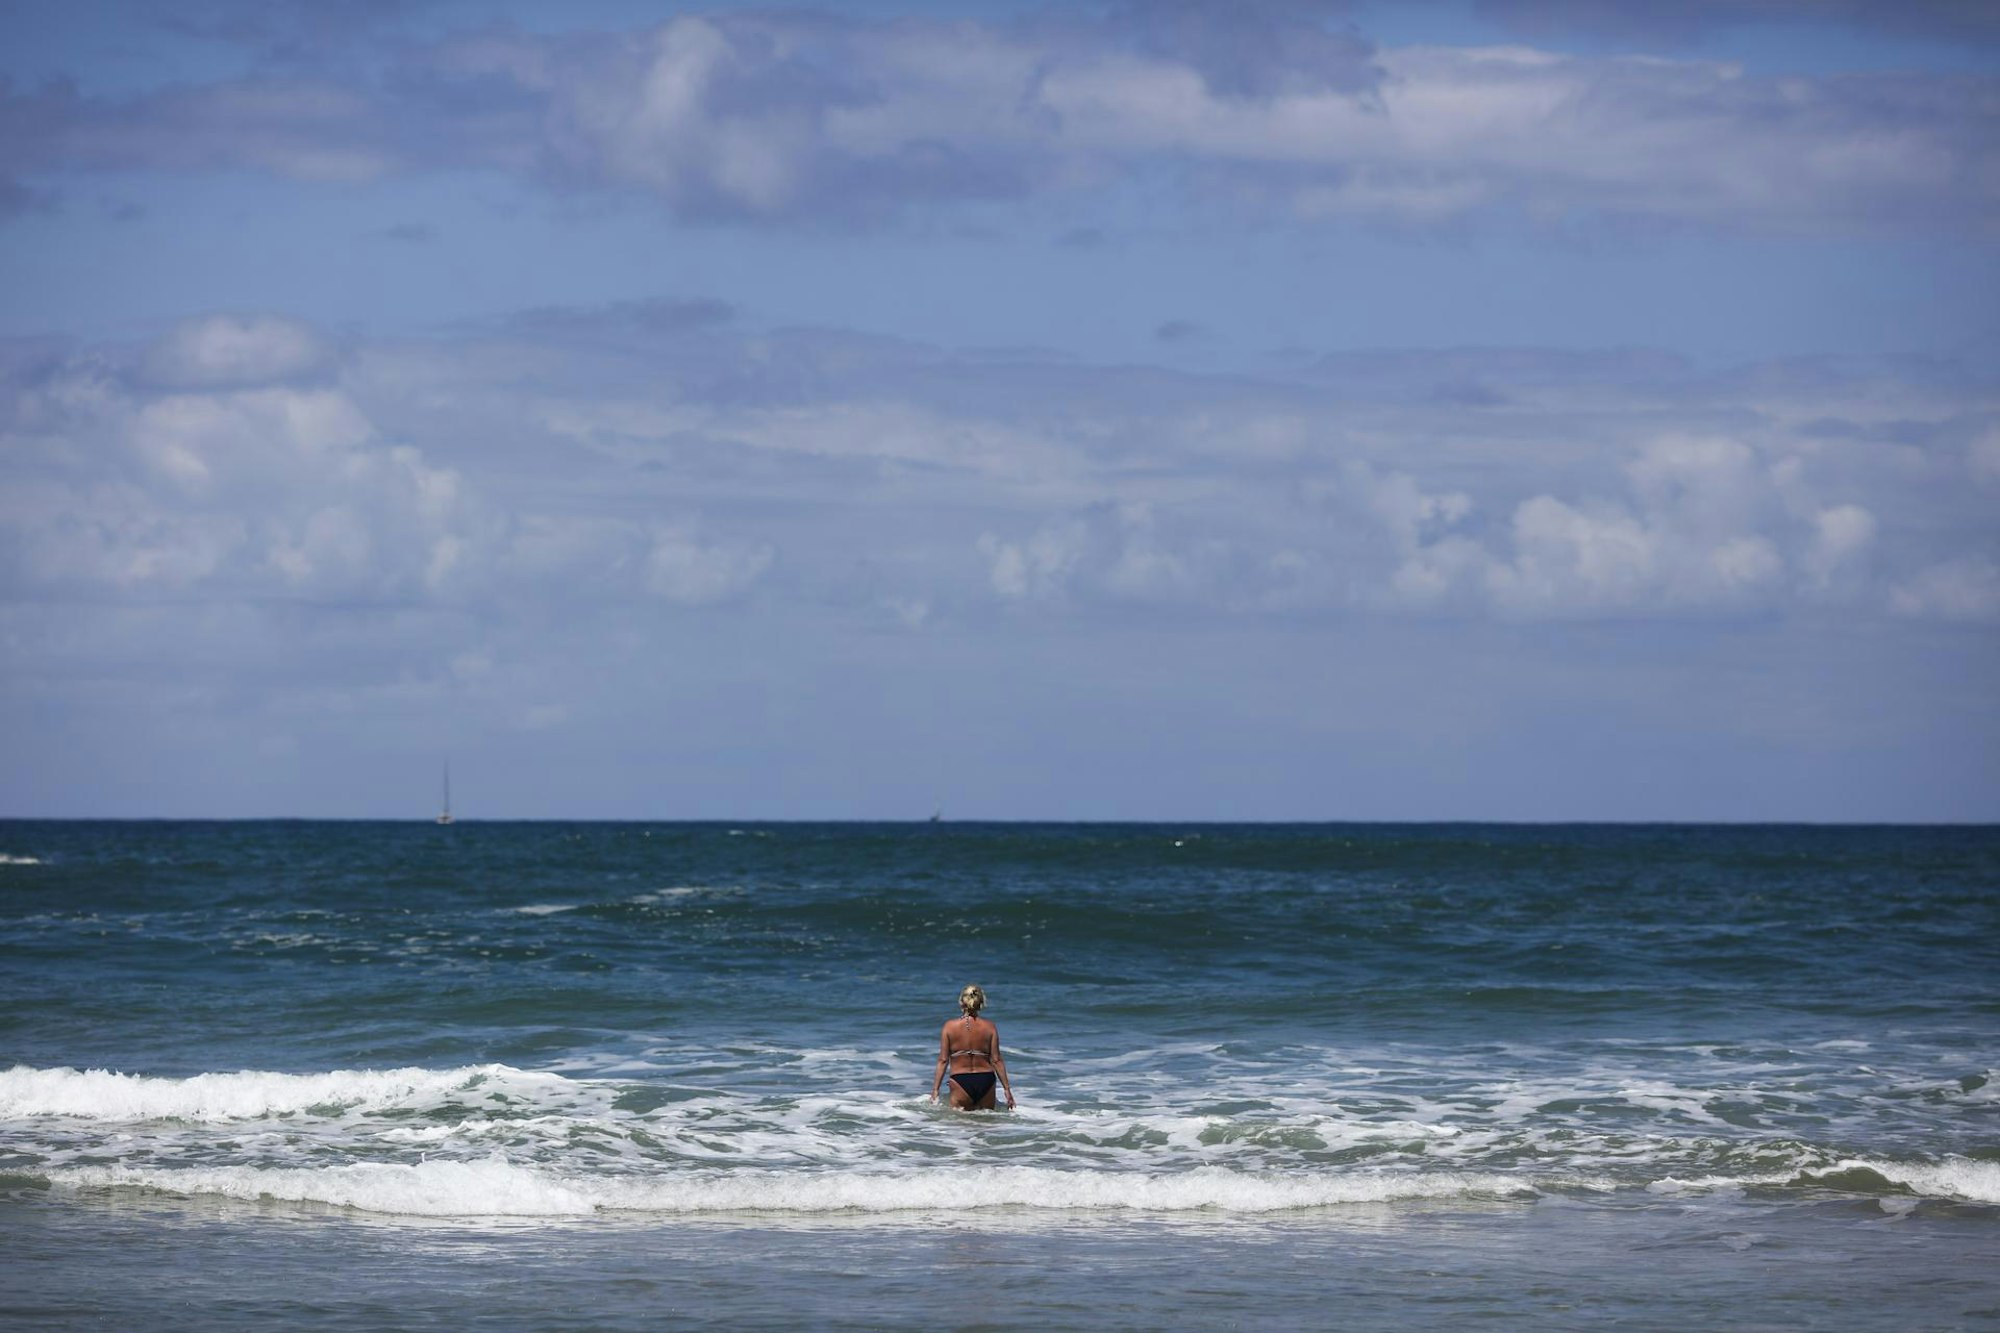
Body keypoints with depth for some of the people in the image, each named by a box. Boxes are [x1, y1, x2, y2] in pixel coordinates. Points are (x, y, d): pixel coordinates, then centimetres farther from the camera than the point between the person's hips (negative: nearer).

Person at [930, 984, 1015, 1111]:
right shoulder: (990, 1027, 2)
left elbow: (943, 1061, 1)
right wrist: (1007, 1089, 10)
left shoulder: (950, 1026, 0)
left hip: (960, 1081, -1)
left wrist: (935, 1090, 6)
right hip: (985, 1080, 1)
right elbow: (996, 1060, 3)